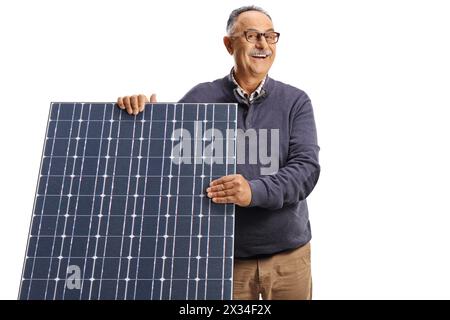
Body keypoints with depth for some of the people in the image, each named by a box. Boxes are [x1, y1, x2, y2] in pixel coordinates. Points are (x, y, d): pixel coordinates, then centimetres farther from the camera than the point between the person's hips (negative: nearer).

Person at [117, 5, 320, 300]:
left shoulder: (295, 101, -2)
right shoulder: (201, 98, -1)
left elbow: (306, 168, -11)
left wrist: (254, 191, -28)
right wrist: (139, 111, -17)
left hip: (289, 255, 1)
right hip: (224, 256, -1)